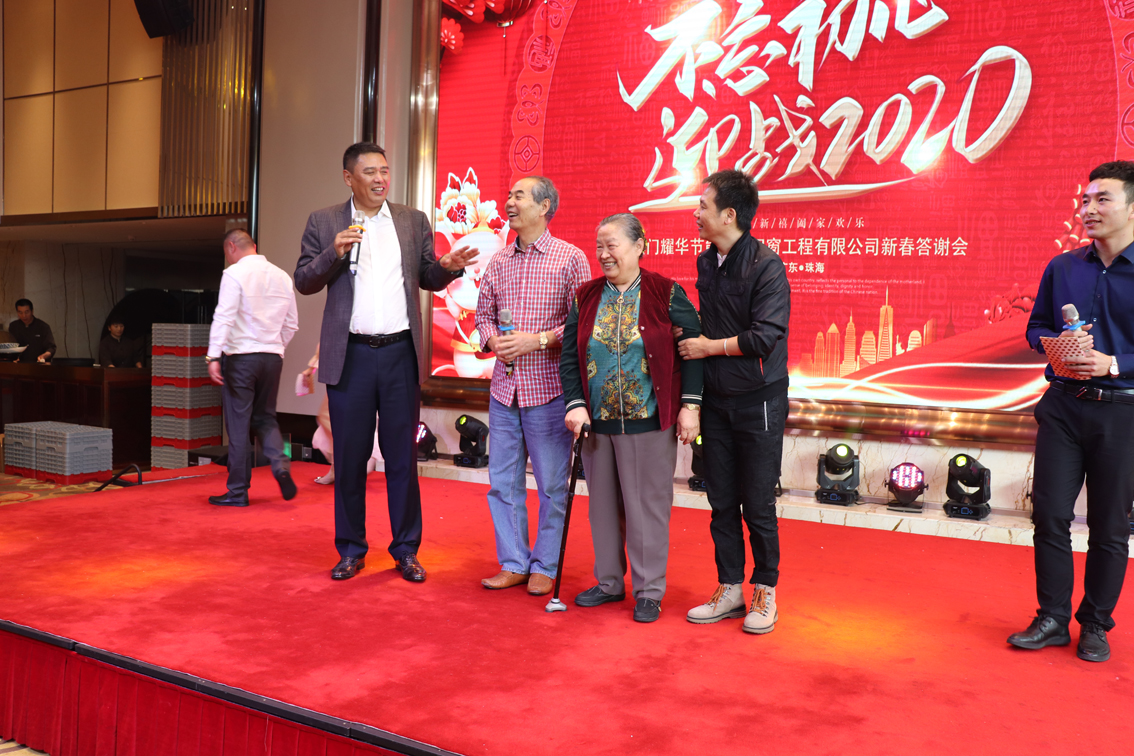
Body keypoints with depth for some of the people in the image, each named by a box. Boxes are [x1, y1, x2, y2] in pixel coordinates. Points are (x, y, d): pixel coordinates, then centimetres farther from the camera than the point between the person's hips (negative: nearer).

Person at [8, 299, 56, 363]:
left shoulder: (43, 327, 1)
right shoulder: (13, 326, 11)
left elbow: (51, 348, -6)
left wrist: (43, 356, -27)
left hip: (39, 365, -3)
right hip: (20, 365, 3)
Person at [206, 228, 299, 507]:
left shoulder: (234, 273, -6)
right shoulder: (282, 276, 10)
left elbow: (224, 317, -16)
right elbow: (292, 324, 15)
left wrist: (213, 356, -18)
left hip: (241, 357, -5)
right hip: (273, 357, 5)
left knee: (238, 424, 2)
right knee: (265, 417, 18)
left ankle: (238, 492, 9)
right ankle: (280, 465, -6)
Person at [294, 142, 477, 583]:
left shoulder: (414, 221, 11)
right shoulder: (324, 222, 7)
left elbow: (428, 279, 13)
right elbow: (304, 281, 4)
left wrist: (449, 267, -9)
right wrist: (334, 253, -13)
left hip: (401, 353, 1)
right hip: (350, 355, -1)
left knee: (403, 456, 5)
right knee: (350, 456, 6)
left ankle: (406, 550, 17)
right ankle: (351, 550, 21)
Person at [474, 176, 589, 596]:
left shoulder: (571, 258, -3)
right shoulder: (498, 261, 12)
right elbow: (483, 313, 18)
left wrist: (537, 340, -16)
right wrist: (493, 340, -3)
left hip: (548, 388, -5)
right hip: (504, 387, 5)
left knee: (552, 484, 4)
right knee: (502, 481, 10)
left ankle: (545, 567, 19)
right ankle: (513, 563, 23)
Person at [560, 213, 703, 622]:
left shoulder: (667, 294, -4)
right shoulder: (585, 297, 7)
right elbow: (569, 356, 6)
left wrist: (690, 405, -9)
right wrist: (575, 404, -4)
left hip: (649, 423, -4)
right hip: (597, 421, 4)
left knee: (647, 505, 4)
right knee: (603, 504, 13)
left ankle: (649, 591, 18)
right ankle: (609, 581, 30)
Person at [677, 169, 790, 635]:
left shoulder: (766, 266, -14)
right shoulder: (706, 262, 9)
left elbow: (765, 336, -22)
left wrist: (709, 347, -12)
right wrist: (690, 335, 3)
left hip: (758, 399, -6)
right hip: (716, 399, 6)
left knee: (757, 504, 3)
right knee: (722, 502, 10)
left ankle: (765, 592, 20)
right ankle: (729, 590, 23)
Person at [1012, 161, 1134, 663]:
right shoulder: (1061, 268, 8)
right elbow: (1036, 326, 16)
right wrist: (1056, 344, -4)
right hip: (1062, 407, 3)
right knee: (1050, 515, 3)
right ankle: (1052, 619, 18)